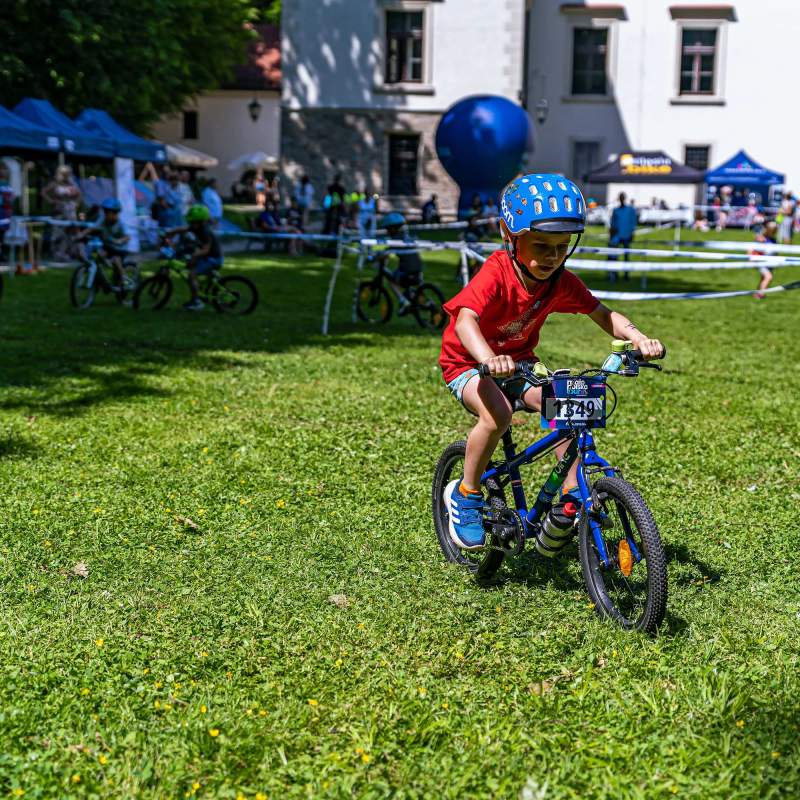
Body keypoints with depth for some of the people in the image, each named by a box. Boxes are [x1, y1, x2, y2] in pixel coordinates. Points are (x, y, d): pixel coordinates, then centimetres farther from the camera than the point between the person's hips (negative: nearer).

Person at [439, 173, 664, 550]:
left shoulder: (562, 282, -11)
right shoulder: (495, 275, -29)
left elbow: (603, 314, -6)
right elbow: (465, 320, -43)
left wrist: (639, 339, -25)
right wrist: (489, 358, -63)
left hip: (519, 360, 5)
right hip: (468, 363, -5)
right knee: (497, 415, -33)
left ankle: (571, 493, -1)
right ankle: (465, 494, -11)